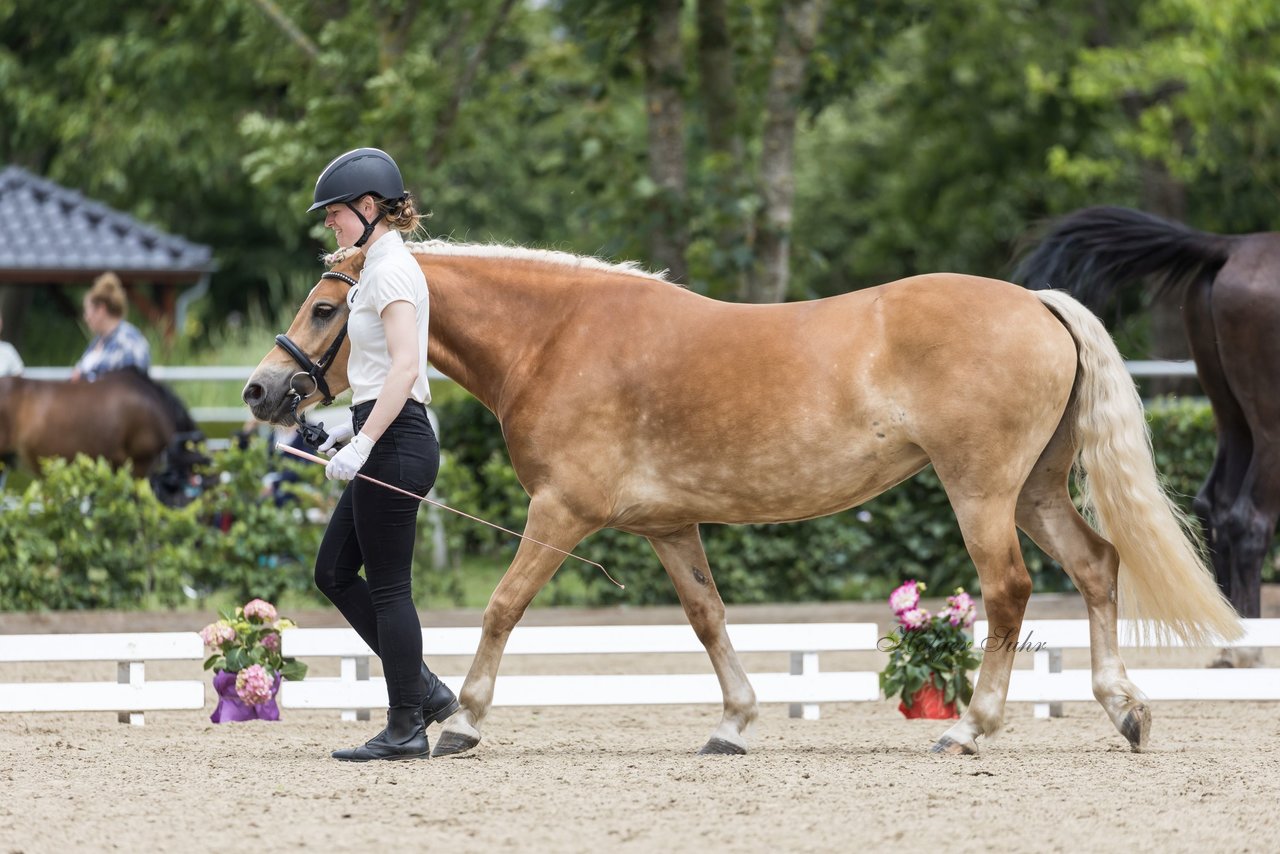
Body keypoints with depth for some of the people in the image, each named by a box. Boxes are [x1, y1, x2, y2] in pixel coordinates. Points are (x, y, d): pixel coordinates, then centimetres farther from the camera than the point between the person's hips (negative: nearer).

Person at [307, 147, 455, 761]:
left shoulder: (390, 270, -15)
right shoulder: (384, 266, 16)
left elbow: (405, 366, -25)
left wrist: (363, 443, -28)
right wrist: (355, 427, 23)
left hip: (395, 445, -11)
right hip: (390, 439, 11)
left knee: (388, 586, -3)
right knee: (333, 572, 15)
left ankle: (406, 729, 3)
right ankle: (424, 689, 17)